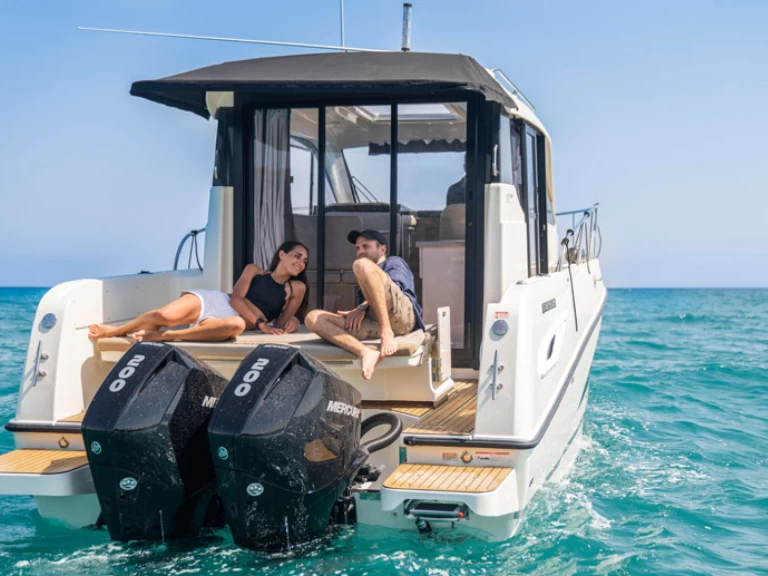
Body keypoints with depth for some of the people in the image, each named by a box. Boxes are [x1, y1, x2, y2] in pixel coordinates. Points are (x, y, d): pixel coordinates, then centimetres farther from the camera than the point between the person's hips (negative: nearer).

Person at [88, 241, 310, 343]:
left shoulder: (297, 288, 13)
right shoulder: (253, 270, 10)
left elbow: (281, 325, 12)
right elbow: (236, 299, -3)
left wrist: (291, 322, -12)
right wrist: (261, 323, -15)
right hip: (213, 301, 0)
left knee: (237, 325, -42)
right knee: (165, 316, -29)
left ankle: (164, 336, -32)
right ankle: (115, 330, 0)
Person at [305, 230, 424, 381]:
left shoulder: (394, 262, 26)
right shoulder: (369, 280, 45)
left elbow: (394, 286, 5)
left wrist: (362, 307, -6)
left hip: (400, 314, -6)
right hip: (375, 321, 6)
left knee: (362, 265, -24)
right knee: (313, 318, -13)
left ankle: (387, 334, -31)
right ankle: (365, 353, -39)